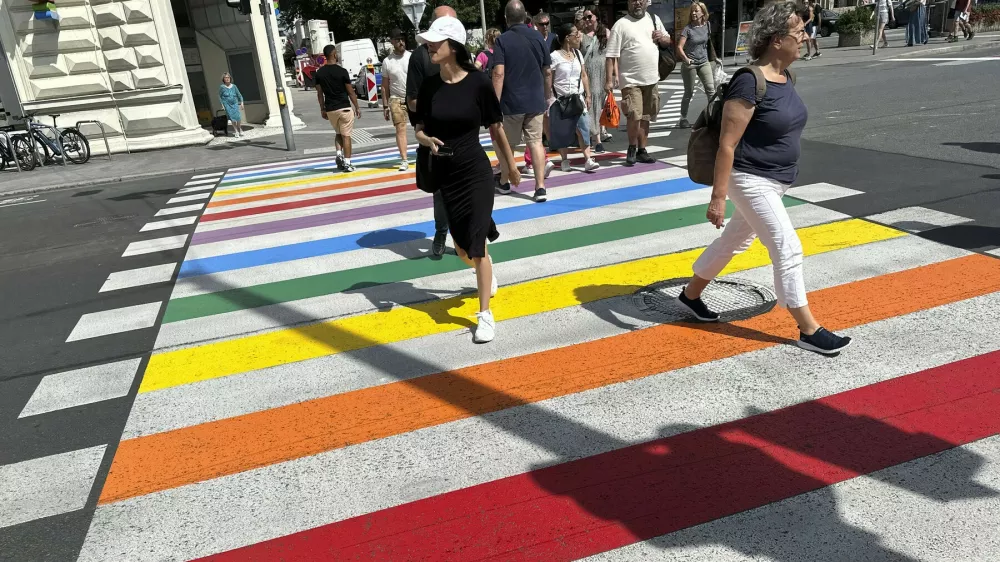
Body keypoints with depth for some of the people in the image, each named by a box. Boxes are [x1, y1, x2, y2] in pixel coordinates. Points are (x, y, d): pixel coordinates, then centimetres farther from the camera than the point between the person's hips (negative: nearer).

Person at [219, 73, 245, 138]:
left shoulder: (234, 86, 4)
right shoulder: (222, 87, -1)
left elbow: (239, 95, 10)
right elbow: (220, 96, 5)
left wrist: (241, 103, 3)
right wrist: (222, 104, -1)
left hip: (235, 104, 2)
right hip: (227, 105, -2)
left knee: (238, 117, -9)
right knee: (232, 118, -7)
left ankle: (240, 130, 8)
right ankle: (236, 131, 2)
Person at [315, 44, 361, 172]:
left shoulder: (319, 73, 2)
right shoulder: (342, 71, -10)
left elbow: (320, 93, 7)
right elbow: (350, 92, -7)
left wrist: (322, 109, 17)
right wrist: (357, 107, 3)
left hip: (330, 109, 4)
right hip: (344, 108, -4)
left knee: (338, 133, 21)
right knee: (346, 135, 1)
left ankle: (339, 154, 1)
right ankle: (347, 163, 0)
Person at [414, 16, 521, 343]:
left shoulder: (479, 82, -11)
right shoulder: (429, 85, -2)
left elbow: (496, 130, -1)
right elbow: (420, 131, 5)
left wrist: (511, 166, 10)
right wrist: (428, 140, -18)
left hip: (475, 171, -4)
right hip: (443, 175, 4)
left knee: (476, 245, -5)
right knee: (463, 248, 13)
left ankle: (486, 316, 10)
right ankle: (487, 273, 49)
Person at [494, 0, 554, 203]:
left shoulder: (502, 40, -7)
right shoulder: (538, 37, 5)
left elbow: (499, 74, -17)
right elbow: (548, 72, 9)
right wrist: (546, 96, 20)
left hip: (511, 102, -3)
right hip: (535, 101, 3)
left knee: (507, 144, 13)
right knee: (536, 142, 3)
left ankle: (504, 183, 29)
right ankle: (540, 187, -6)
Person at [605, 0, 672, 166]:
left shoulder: (654, 19, 10)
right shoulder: (621, 24, -7)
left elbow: (668, 42, 19)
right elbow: (612, 55, -10)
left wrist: (662, 38, -4)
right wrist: (609, 80, -17)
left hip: (651, 79, 5)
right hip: (631, 80, -5)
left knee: (645, 117, 10)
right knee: (634, 116, -14)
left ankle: (641, 150, 20)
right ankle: (632, 148, 7)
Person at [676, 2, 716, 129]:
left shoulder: (707, 26, 4)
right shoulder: (687, 29, -9)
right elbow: (679, 47, -13)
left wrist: (709, 58, 17)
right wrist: (686, 59, -24)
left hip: (704, 62, 4)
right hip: (690, 64, -4)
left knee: (711, 89, -7)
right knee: (689, 93, 4)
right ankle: (683, 119, 17)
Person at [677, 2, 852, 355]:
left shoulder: (785, 76, 6)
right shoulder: (749, 82, -22)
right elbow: (727, 145, -22)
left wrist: (784, 177, 24)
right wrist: (718, 197, -22)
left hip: (773, 182, 10)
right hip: (751, 181, -9)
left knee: (734, 242, 19)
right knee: (788, 248, -6)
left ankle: (691, 294, 37)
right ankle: (809, 331, 6)